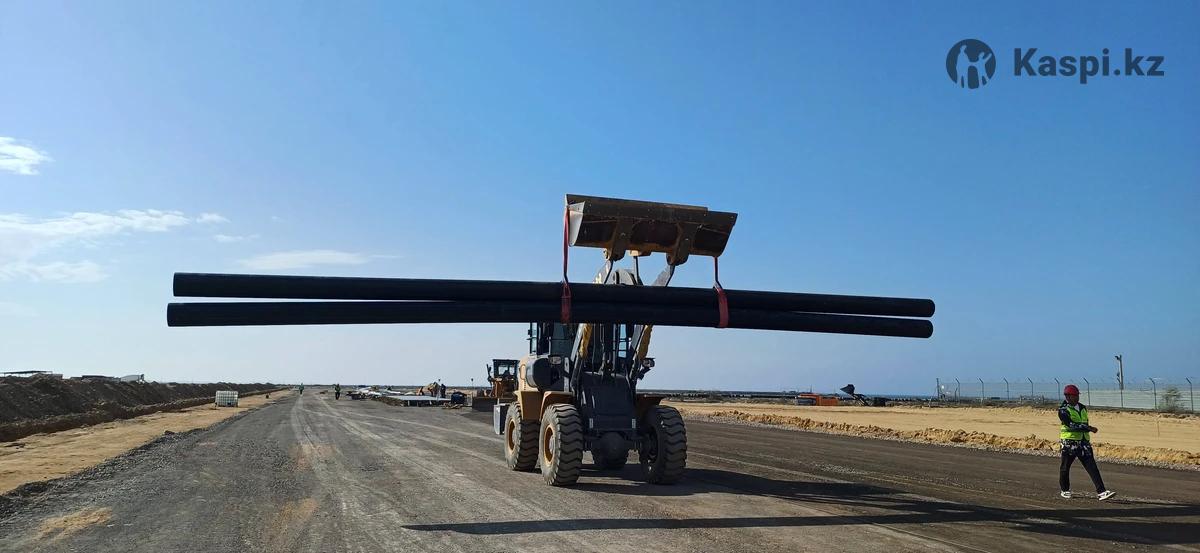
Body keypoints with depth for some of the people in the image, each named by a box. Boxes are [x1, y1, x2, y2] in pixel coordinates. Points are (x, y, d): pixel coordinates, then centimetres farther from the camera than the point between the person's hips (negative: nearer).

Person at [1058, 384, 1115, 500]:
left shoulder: (1083, 408, 13)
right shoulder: (1063, 410, -10)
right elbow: (1071, 425, -23)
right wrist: (1089, 428, -28)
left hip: (1084, 442, 5)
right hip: (1069, 442, -5)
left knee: (1092, 467, -6)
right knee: (1065, 467, 8)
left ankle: (1101, 492, -11)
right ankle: (1064, 490, 26)